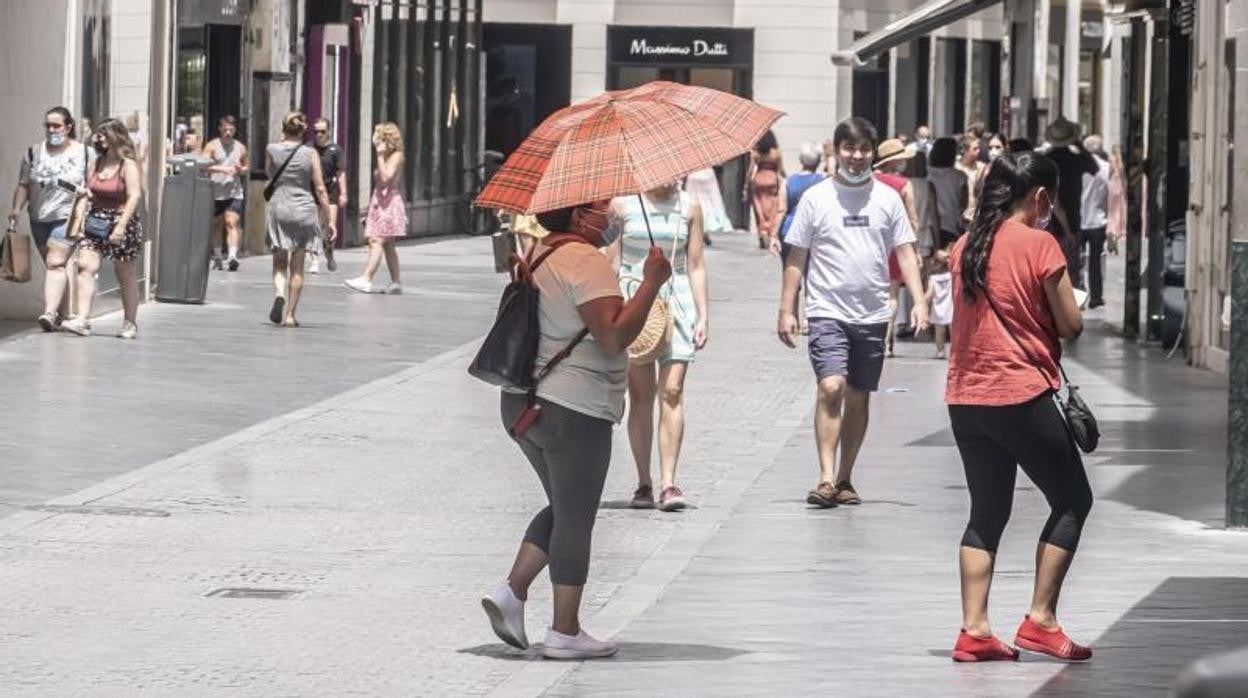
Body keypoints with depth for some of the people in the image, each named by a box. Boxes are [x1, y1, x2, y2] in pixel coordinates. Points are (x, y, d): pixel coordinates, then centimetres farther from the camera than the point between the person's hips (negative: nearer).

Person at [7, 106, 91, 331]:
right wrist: (16, 209, -3)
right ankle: (58, 313, 18)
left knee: (56, 263, -18)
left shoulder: (83, 153, 2)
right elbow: (23, 185, 8)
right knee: (52, 265, 10)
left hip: (67, 217, -4)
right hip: (39, 218, 4)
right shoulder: (33, 153, 10)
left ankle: (50, 312, -27)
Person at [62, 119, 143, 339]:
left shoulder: (127, 165, -10)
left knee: (126, 276, 7)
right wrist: (86, 193, 1)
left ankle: (130, 323, 20)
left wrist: (121, 226, -25)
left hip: (121, 221, -6)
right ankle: (83, 319, -18)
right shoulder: (98, 162, 10)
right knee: (85, 266, -13)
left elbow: (134, 197, -17)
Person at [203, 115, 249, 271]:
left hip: (234, 193, 0)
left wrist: (241, 170, -1)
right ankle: (217, 257, 23)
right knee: (216, 225, 10)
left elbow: (246, 166, 24)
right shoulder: (212, 146, 1)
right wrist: (222, 169, -22)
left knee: (232, 223, -14)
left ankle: (233, 255, -26)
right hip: (215, 192, 0)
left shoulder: (240, 148, 10)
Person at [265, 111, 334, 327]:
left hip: (279, 209, 0)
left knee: (280, 262, 10)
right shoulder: (310, 154, -5)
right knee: (297, 266, 7)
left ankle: (279, 294, -20)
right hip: (304, 210, 0)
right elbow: (320, 189, -3)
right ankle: (290, 315, 9)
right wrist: (328, 220, 4)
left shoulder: (272, 150, -2)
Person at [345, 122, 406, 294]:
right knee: (388, 245, 9)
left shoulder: (396, 156, -8)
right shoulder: (385, 157, 18)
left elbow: (386, 177, -21)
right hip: (379, 202, 9)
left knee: (377, 241, -16)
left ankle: (366, 279, -24)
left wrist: (380, 156, -16)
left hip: (389, 202, -9)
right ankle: (396, 283, 12)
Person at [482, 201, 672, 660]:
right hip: (573, 412, -9)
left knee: (565, 509, 21)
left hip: (522, 404, 9)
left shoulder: (537, 255, 13)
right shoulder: (587, 262, -17)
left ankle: (511, 592, 9)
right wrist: (651, 282, -19)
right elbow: (613, 337, -24)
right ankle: (565, 632, 6)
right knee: (575, 520, 1)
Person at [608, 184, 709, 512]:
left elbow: (696, 265, 12)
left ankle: (668, 483, -12)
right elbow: (609, 258, 5)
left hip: (676, 301, 1)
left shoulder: (688, 206, 8)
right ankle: (644, 483, 7)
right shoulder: (622, 203, 3)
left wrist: (703, 315, 6)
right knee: (641, 395, -1)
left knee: (672, 392, -10)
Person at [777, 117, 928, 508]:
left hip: (872, 315, 3)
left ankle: (844, 480, 19)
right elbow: (797, 257, 5)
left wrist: (918, 301, -5)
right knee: (831, 387, -19)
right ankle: (826, 478, -22)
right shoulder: (816, 198, 2)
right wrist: (786, 310, 0)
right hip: (828, 311, -3)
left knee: (859, 398, 8)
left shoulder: (887, 198, 7)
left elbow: (905, 253, 8)